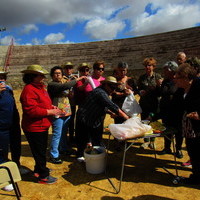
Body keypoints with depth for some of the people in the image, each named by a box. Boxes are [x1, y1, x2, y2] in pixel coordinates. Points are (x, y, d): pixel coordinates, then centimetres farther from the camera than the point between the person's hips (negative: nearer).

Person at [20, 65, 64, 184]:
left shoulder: (40, 87, 10)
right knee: (39, 152, 6)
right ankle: (43, 176, 23)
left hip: (42, 126, 10)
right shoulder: (29, 90, -22)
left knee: (42, 150, 24)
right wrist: (50, 112, -23)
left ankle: (39, 170, 44)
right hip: (34, 128, -10)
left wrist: (52, 107, 5)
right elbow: (32, 110, -30)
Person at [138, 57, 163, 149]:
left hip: (154, 104, -2)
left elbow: (160, 93, -4)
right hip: (144, 103, 2)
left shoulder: (158, 76, -2)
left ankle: (152, 141, 26)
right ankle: (146, 141, 24)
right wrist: (140, 92, -8)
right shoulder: (142, 77, 5)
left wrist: (159, 85, -22)